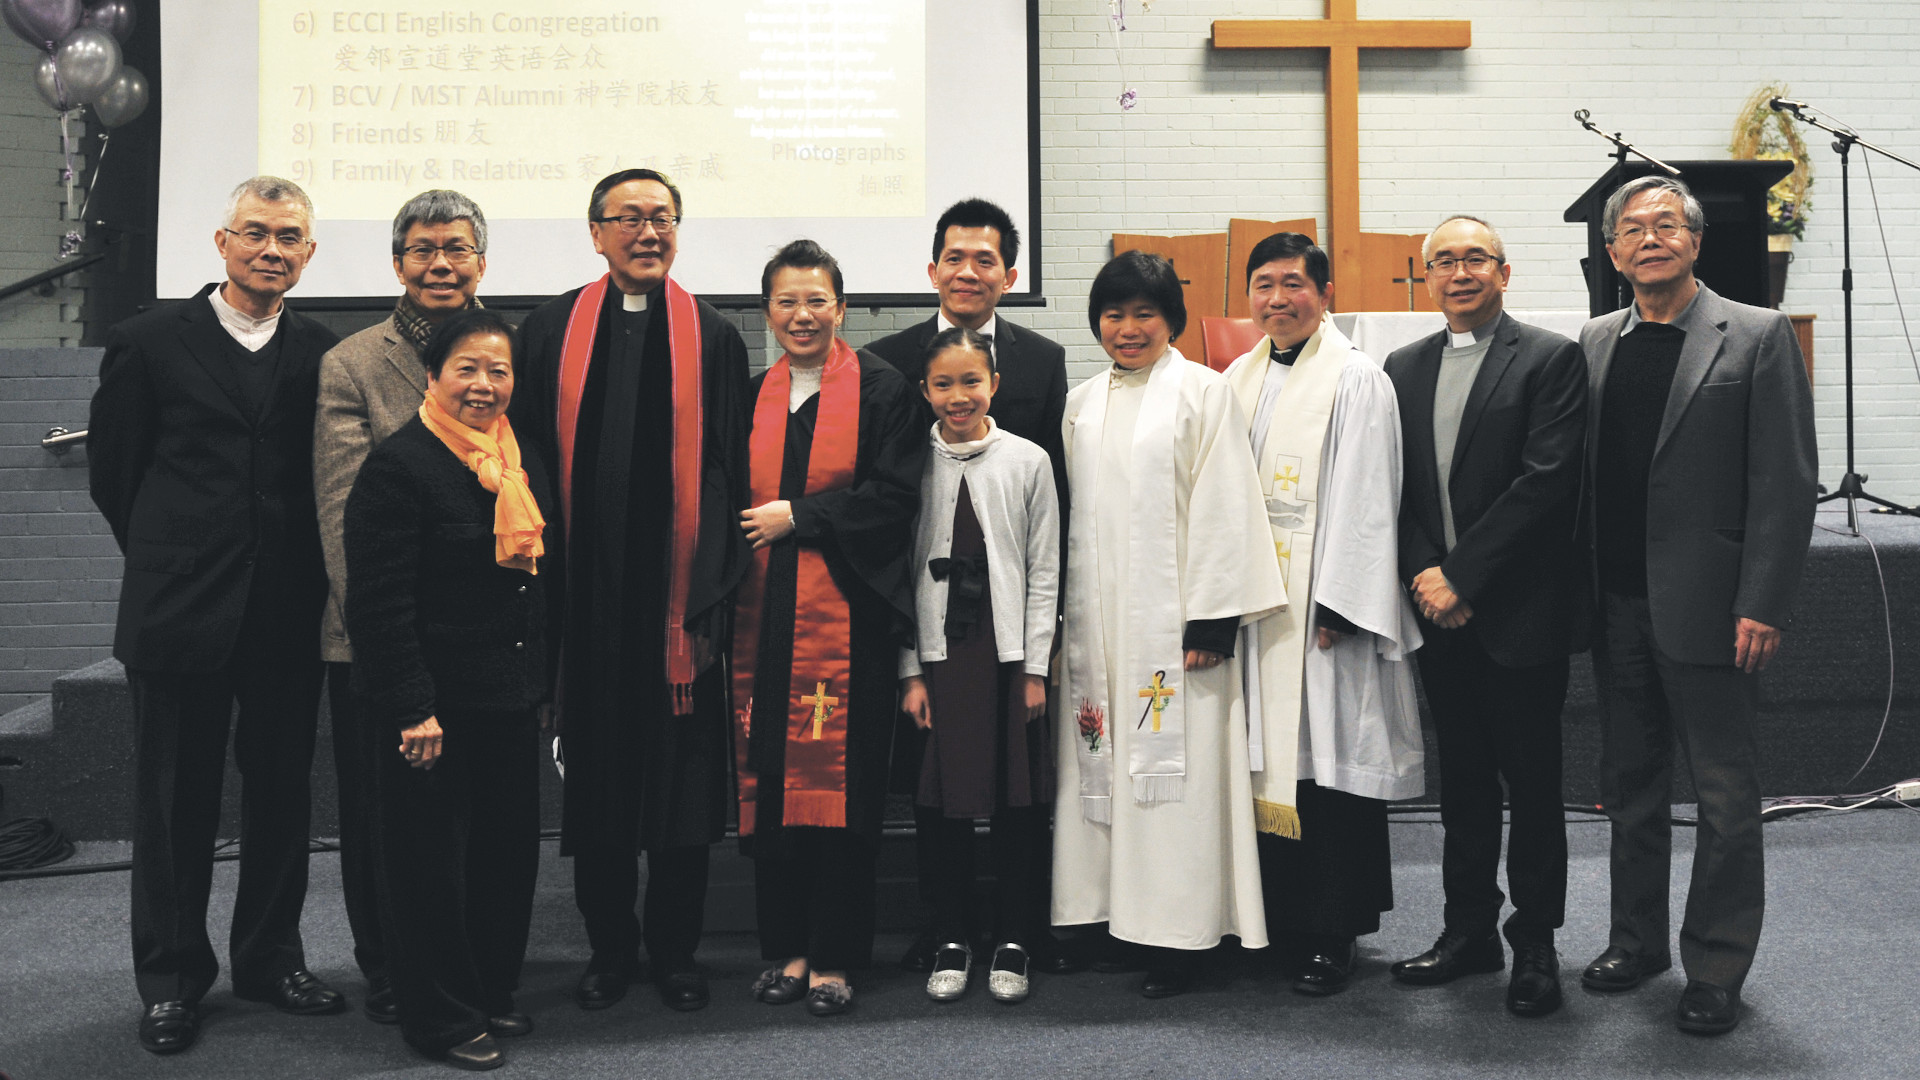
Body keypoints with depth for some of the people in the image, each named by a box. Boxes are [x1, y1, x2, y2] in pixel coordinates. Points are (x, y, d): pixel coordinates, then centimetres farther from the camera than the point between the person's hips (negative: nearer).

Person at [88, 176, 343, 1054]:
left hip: (289, 616, 2)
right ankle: (171, 978, 23)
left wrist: (307, 571, 2)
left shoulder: (325, 354, 4)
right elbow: (112, 472, 5)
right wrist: (169, 560, 8)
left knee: (282, 796, 11)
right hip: (180, 613, -2)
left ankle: (270, 958, 28)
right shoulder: (149, 342, 0)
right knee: (176, 802, 8)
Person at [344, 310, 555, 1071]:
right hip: (435, 707, -7)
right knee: (432, 860, 4)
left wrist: (546, 684, 16)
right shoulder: (398, 465, -13)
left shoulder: (524, 462, 11)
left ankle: (491, 992, 32)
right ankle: (441, 1017, 19)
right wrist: (412, 709, -19)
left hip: (511, 700, 7)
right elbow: (381, 603, -17)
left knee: (510, 850, 14)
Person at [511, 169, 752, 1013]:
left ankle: (674, 950, 22)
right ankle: (609, 949, 25)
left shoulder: (712, 338, 4)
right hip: (587, 595, 1)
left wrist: (713, 594, -6)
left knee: (682, 773, 6)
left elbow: (727, 473, 1)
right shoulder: (552, 330, 6)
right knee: (596, 774, 9)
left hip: (676, 595, -1)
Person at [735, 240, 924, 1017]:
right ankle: (787, 947, 18)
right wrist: (743, 539, 2)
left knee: (840, 778, -2)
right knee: (770, 776, 5)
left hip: (848, 614, -4)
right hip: (765, 616, 4)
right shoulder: (751, 396, 14)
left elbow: (896, 494, -7)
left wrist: (796, 517, -9)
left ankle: (834, 957, 9)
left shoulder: (880, 390, 1)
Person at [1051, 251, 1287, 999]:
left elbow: (1222, 513, -7)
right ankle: (1108, 913, 18)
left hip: (1172, 615, -5)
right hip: (1097, 620, 5)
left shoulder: (1203, 394, -1)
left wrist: (1211, 621, -13)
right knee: (1102, 762, 7)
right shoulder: (1082, 404, 14)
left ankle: (1175, 938, 4)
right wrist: (1068, 619, 12)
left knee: (1173, 765, -4)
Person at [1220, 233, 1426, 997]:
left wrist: (1339, 605, -16)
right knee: (1267, 757, 10)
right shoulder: (1238, 379, 13)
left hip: (1322, 605, -6)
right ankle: (1274, 920, 21)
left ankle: (1330, 938, 9)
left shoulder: (1355, 380, -5)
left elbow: (1364, 502, -10)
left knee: (1328, 761, -1)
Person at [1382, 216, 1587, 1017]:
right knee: (1462, 777, 13)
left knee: (1531, 778, 4)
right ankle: (1469, 930, 24)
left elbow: (1545, 480, -14)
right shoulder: (1404, 369, 12)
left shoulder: (1551, 359, -5)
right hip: (1440, 613, 5)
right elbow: (1396, 488, 8)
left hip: (1520, 610, -5)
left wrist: (1460, 576, -16)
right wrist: (1423, 574, -7)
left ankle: (1535, 942, 17)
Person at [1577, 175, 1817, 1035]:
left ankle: (1716, 970, 17)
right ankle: (1636, 939, 30)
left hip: (1706, 607, -4)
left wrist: (1762, 605, -14)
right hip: (1616, 605, 5)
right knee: (1630, 784, 15)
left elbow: (1786, 483, -8)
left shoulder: (1757, 336, -4)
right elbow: (1583, 474, 9)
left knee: (1725, 795, 4)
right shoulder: (1595, 343, 9)